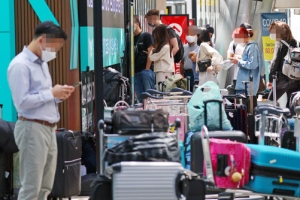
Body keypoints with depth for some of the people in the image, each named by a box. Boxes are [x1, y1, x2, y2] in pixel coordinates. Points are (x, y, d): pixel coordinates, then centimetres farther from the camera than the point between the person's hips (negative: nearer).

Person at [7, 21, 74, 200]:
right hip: (32, 129, -10)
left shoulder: (42, 62, 16)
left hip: (49, 129, 10)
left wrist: (58, 95, 4)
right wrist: (51, 93, -14)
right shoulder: (20, 65, -14)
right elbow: (22, 101, -21)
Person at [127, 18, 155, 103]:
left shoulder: (146, 36, 0)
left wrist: (147, 69, -13)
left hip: (146, 70, -6)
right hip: (136, 72, 6)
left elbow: (150, 53, -7)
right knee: (140, 97, 5)